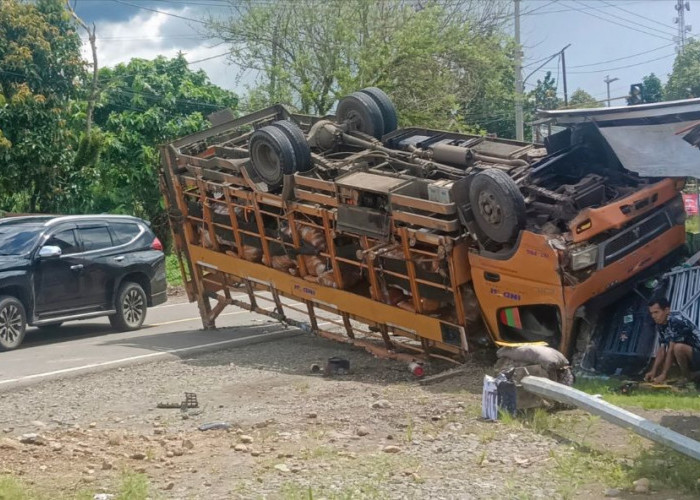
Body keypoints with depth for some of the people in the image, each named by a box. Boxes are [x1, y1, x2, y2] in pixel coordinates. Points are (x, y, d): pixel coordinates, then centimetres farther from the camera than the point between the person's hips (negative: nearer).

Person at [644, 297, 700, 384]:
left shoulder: (676, 321, -24)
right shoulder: (660, 325, 3)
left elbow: (672, 349, -27)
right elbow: (661, 350, 1)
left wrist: (664, 374, -28)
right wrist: (653, 371, -11)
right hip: (688, 357, 9)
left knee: (678, 347, -33)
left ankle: (686, 378, -12)